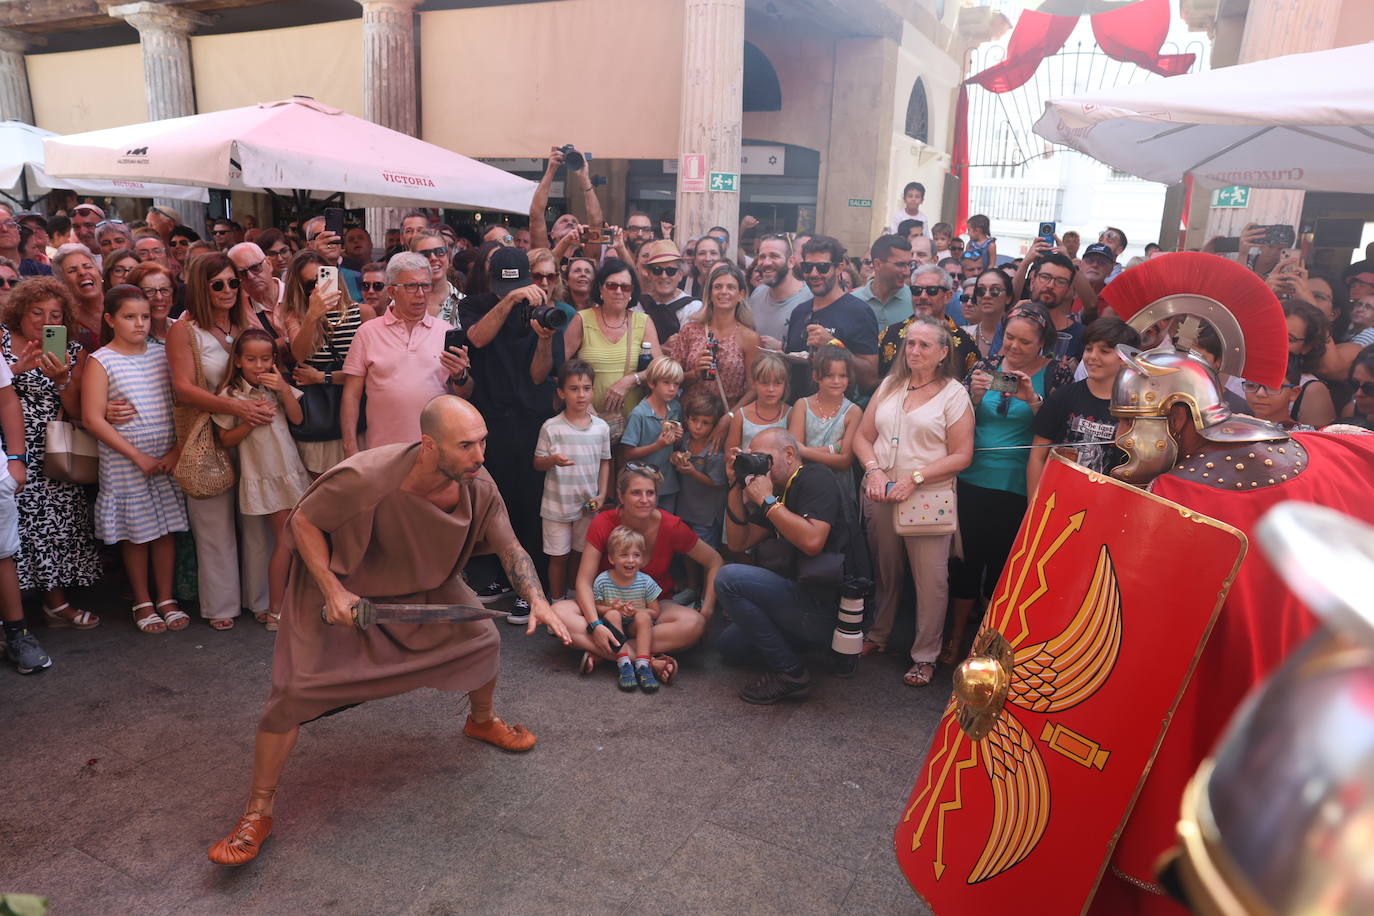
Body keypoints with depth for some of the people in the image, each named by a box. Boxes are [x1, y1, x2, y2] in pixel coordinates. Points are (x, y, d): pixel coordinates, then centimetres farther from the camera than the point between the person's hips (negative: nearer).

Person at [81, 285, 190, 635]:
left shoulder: (162, 354, 6)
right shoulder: (101, 361, -5)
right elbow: (92, 418, -10)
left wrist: (178, 449, -6)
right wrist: (138, 456, -13)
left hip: (169, 459, 3)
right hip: (125, 463, -3)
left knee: (166, 529, 8)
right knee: (136, 532, 6)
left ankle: (166, 600, 20)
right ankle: (143, 603, 20)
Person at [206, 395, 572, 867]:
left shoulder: (478, 485, -22)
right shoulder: (365, 478, -38)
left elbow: (510, 548, -10)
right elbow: (303, 522, -22)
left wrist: (537, 600, -25)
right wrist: (334, 591, -28)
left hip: (423, 585, 5)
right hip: (339, 586, -5)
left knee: (484, 637, 5)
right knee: (294, 689, -12)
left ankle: (482, 721, 38)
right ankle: (258, 813, 8)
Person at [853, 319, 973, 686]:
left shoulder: (954, 394, -2)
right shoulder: (890, 385, 12)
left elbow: (961, 456, -7)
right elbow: (862, 436, 10)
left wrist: (915, 478, -16)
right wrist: (874, 470, -8)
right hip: (880, 494, 4)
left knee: (931, 579, -2)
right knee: (884, 570, 15)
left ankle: (925, 656, 11)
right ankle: (877, 636, 32)